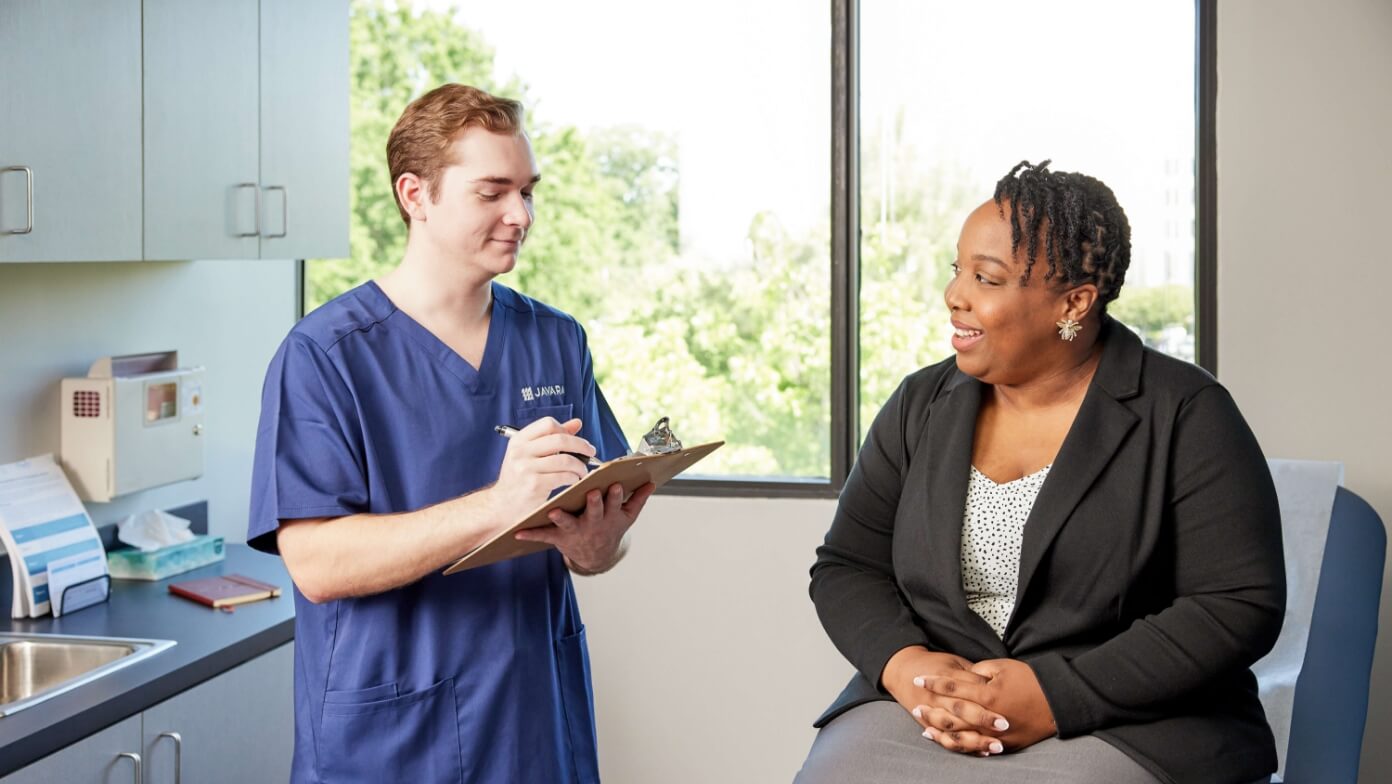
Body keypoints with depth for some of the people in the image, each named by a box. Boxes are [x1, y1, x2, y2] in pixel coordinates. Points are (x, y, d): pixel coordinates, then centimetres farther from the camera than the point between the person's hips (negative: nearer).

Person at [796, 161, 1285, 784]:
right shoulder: (921, 407, 10)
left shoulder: (1184, 417, -4)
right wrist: (906, 665, -12)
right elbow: (846, 568, 10)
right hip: (922, 712, 4)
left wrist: (1056, 696, -17)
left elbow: (1240, 605, -10)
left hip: (1125, 727, -4)